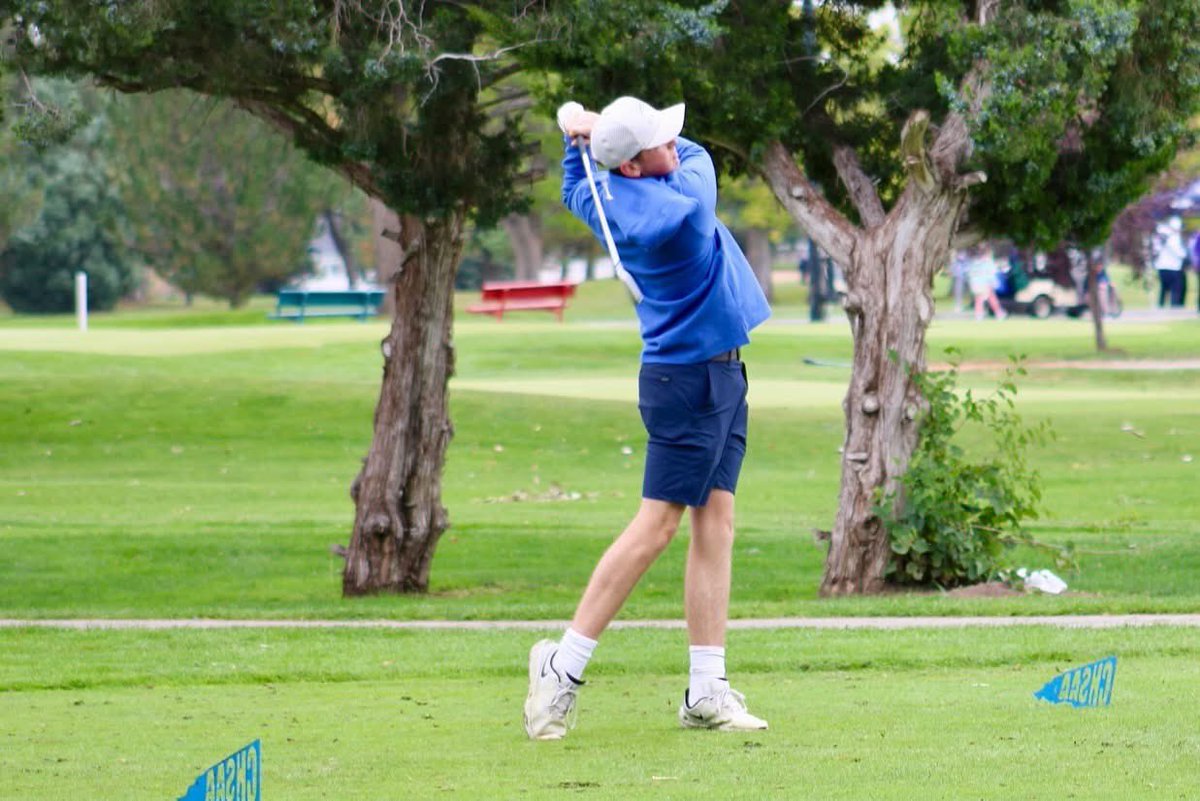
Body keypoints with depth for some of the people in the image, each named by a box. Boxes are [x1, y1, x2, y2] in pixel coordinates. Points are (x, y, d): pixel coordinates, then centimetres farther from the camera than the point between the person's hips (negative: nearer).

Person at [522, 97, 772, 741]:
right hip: (691, 377, -9)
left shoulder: (603, 196, -1)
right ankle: (564, 665, -1)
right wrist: (601, 134, 1)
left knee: (715, 521, 5)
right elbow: (699, 158, 0)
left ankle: (707, 689, 3)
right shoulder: (680, 208, -24)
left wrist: (586, 133, 8)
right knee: (657, 524, -6)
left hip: (720, 373, 9)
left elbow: (574, 188, 25)